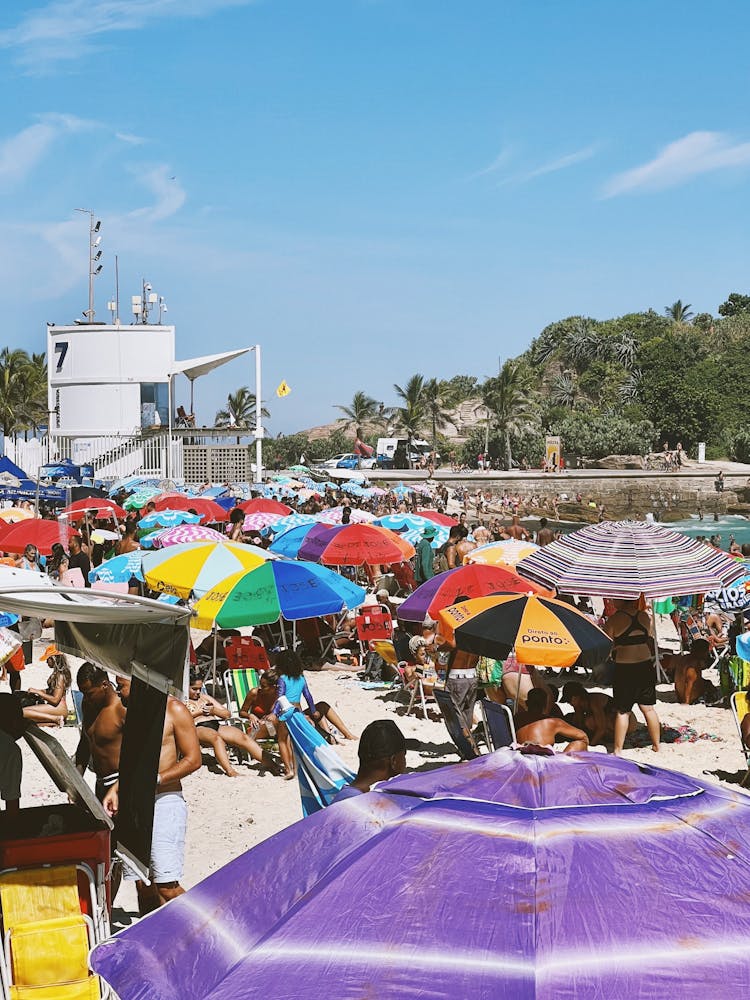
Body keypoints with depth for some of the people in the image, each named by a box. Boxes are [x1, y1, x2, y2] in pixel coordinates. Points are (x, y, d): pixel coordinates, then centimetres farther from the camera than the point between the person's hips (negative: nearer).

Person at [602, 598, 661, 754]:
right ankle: (656, 745, 22)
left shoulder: (613, 620, -13)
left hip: (624, 668, -4)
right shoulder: (645, 616, 2)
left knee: (622, 712, 2)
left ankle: (618, 750, 4)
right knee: (648, 708, 15)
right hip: (646, 666, 4)